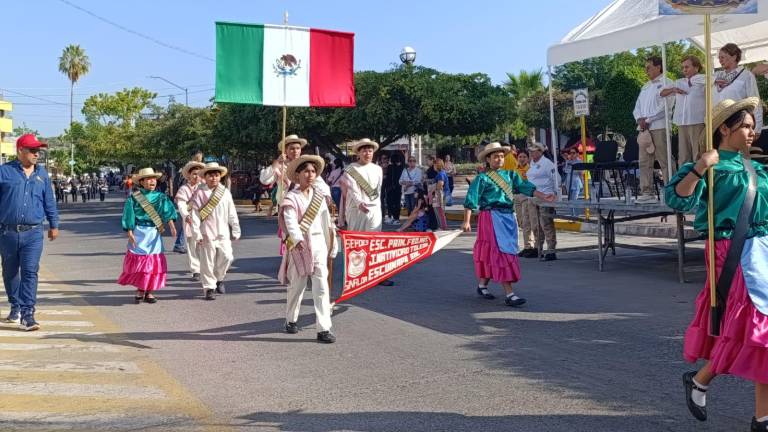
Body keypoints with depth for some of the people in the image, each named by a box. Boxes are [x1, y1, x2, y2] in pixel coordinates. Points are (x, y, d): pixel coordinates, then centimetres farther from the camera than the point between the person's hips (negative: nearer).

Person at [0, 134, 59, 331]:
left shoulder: (42, 174, 9)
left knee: (30, 272, -9)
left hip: (33, 233, 0)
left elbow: (49, 202, 17)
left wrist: (54, 225, 18)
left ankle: (27, 314, -9)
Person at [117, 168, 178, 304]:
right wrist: (130, 233, -8)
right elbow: (129, 215, -1)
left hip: (154, 233, 3)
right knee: (139, 261, -3)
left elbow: (168, 211, -8)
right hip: (139, 233, -3)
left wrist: (171, 225, -23)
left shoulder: (160, 197, 5)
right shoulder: (134, 197, -1)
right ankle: (140, 290, 11)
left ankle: (149, 291, 12)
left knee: (154, 262, 2)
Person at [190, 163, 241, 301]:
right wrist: (197, 234, -10)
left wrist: (235, 231, 9)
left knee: (226, 257, -3)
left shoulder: (225, 192, 6)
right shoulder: (199, 193, -4)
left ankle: (219, 279, 24)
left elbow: (232, 213, 10)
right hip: (207, 234, -3)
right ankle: (209, 288, 11)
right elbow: (195, 214, -6)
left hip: (223, 233, 3)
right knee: (207, 262, 1)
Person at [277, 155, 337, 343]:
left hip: (319, 244, 3)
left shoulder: (319, 195, 9)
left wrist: (331, 246, 15)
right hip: (299, 246, -3)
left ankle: (324, 329, -6)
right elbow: (291, 222, -19)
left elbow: (326, 222, 14)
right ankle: (291, 320, 33)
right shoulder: (291, 198, -6)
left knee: (322, 287, -5)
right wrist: (298, 240, -36)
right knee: (297, 286, 10)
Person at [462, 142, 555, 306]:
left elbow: (526, 187, 3)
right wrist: (466, 221, -13)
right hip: (492, 217, -6)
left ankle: (482, 285, 30)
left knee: (490, 254, 13)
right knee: (502, 252, -10)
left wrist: (544, 197, -11)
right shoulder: (482, 178, -2)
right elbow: (471, 200, -5)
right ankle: (509, 294, -13)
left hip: (508, 217, 6)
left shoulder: (510, 175, 13)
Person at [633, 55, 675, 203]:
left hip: (659, 127, -7)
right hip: (644, 128, 7)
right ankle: (646, 192, 6)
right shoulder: (645, 87, 23)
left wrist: (648, 120, -12)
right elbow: (637, 106, 19)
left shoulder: (666, 84, -1)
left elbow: (665, 106, -12)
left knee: (664, 161, -7)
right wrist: (640, 119, -2)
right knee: (644, 161, 4)